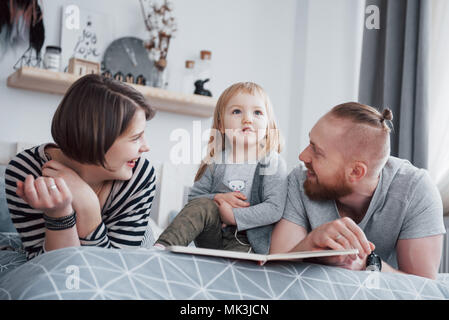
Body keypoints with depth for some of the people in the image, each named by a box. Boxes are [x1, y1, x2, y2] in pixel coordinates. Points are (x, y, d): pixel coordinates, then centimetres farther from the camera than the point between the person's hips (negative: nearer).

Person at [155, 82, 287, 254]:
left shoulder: (273, 163, -5)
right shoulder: (216, 162, 3)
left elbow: (275, 209, -15)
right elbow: (194, 197, 8)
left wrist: (234, 216, -17)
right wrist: (217, 198, -12)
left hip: (245, 242, -3)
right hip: (211, 237, 3)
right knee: (204, 205, -25)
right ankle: (162, 246, -31)